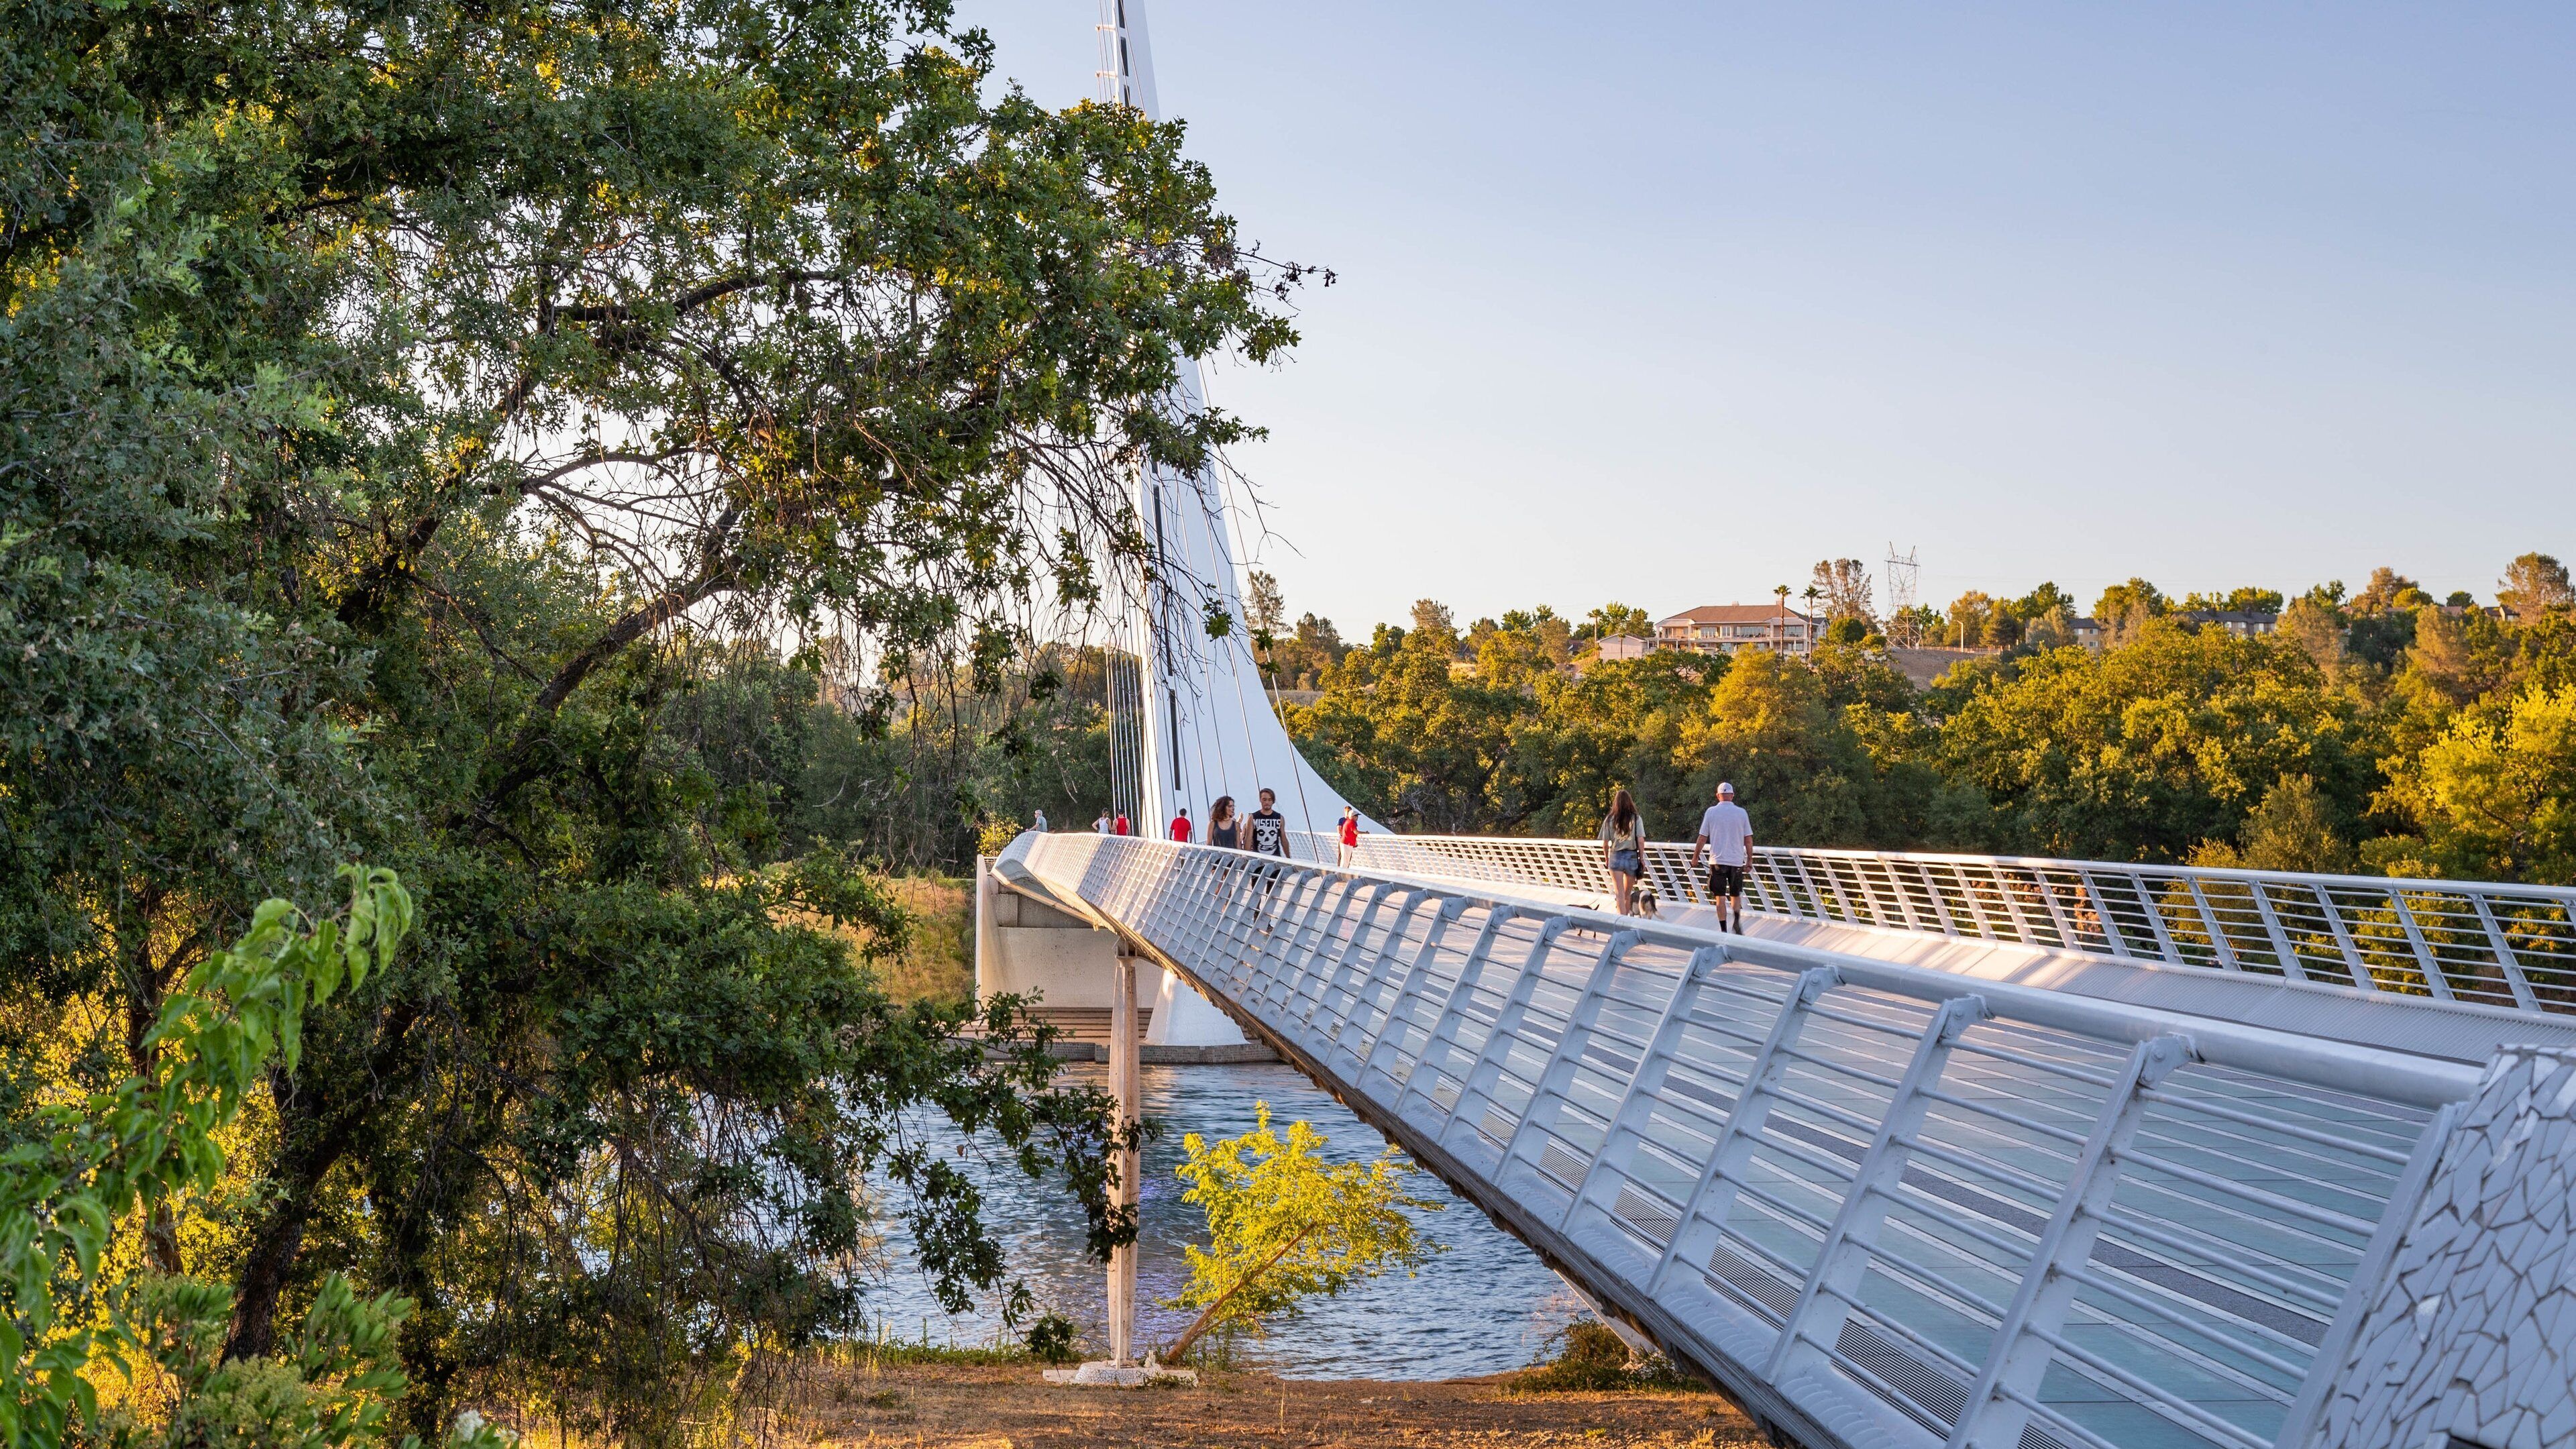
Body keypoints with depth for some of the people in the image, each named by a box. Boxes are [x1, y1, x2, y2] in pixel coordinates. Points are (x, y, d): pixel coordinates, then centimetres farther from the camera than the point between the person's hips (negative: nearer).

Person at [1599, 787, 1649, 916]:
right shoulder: (1636, 819, -4)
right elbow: (1641, 841, -7)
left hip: (1615, 857, -1)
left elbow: (1605, 843, 1)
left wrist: (1606, 859, 16)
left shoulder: (1609, 820, -2)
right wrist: (1642, 859, 3)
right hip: (1632, 857, 1)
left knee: (1619, 893, -5)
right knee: (1628, 893, 16)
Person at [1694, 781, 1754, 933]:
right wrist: (1750, 858, 13)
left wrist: (1695, 856, 12)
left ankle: (1724, 930, -1)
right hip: (1737, 860, 1)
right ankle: (1737, 920, -7)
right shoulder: (1741, 812, 0)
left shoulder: (1711, 812, -2)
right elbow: (1748, 839, 3)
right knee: (1735, 894, 15)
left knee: (1720, 897, 3)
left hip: (1717, 860, -1)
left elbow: (1702, 838, 0)